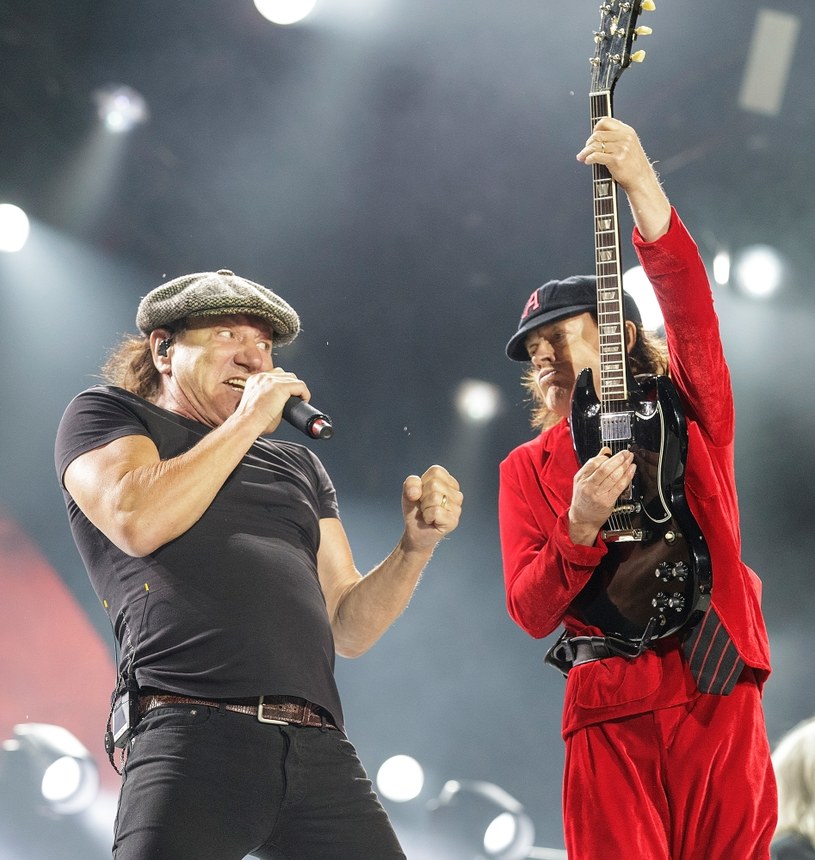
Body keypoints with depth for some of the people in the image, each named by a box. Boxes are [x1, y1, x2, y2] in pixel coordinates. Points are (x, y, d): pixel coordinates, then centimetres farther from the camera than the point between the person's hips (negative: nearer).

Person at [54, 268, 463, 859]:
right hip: (196, 737, -4)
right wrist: (249, 419, 2)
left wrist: (416, 545, 3)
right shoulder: (105, 414, 15)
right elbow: (138, 522, -8)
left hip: (322, 751, 5)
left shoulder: (297, 464, 27)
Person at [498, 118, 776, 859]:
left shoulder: (688, 415, 11)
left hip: (718, 694, -1)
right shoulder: (527, 468, 13)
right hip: (610, 712, 1)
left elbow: (689, 306, -9)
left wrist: (640, 184, -19)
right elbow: (531, 612, 3)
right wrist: (582, 525, -14)